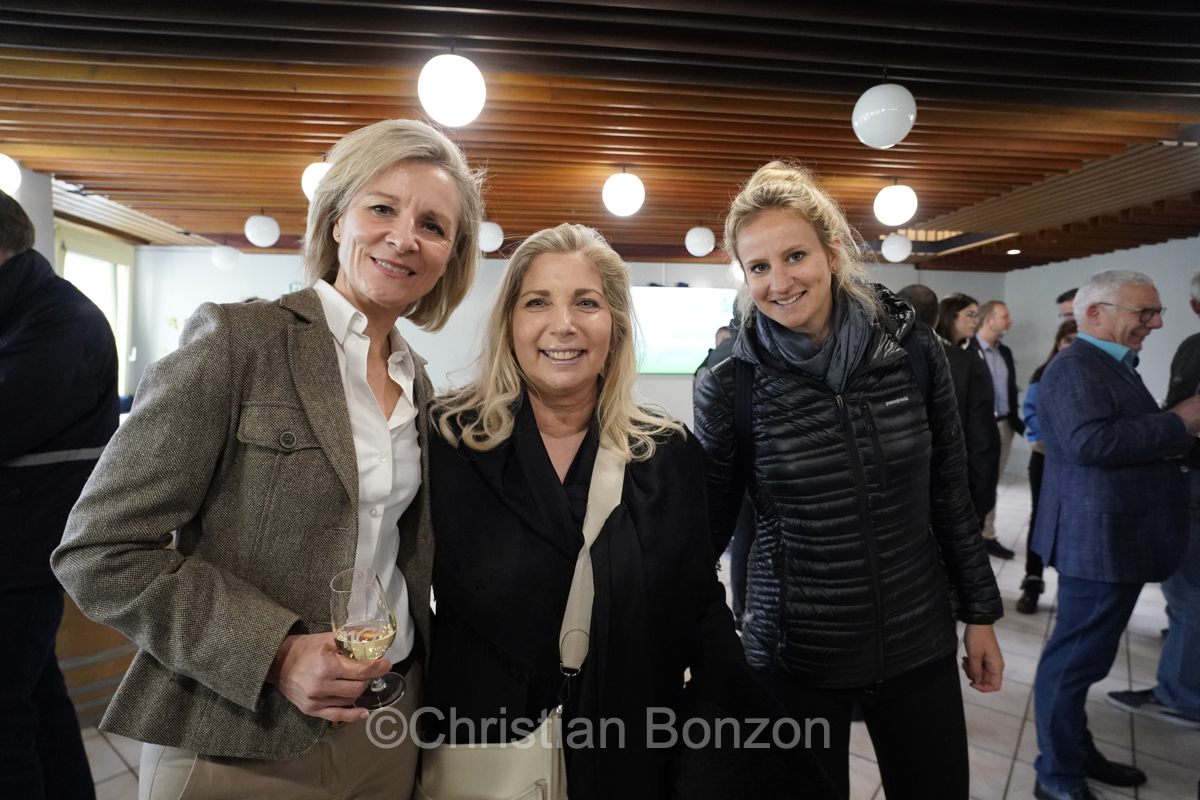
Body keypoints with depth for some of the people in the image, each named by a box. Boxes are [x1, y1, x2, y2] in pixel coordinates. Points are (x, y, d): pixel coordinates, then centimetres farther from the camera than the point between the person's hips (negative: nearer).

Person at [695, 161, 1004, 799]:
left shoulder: (913, 351, -6)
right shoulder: (730, 388, -12)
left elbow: (950, 495, 4)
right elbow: (706, 527, -4)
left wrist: (979, 613, 9)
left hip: (920, 644, 3)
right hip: (795, 657, -2)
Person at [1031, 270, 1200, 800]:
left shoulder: (1113, 365, 17)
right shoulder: (1074, 368, -16)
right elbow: (1088, 441, -30)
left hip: (1116, 539, 11)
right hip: (1098, 539, -11)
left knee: (1083, 655, 19)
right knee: (1076, 657, 0)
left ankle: (1076, 752, 34)